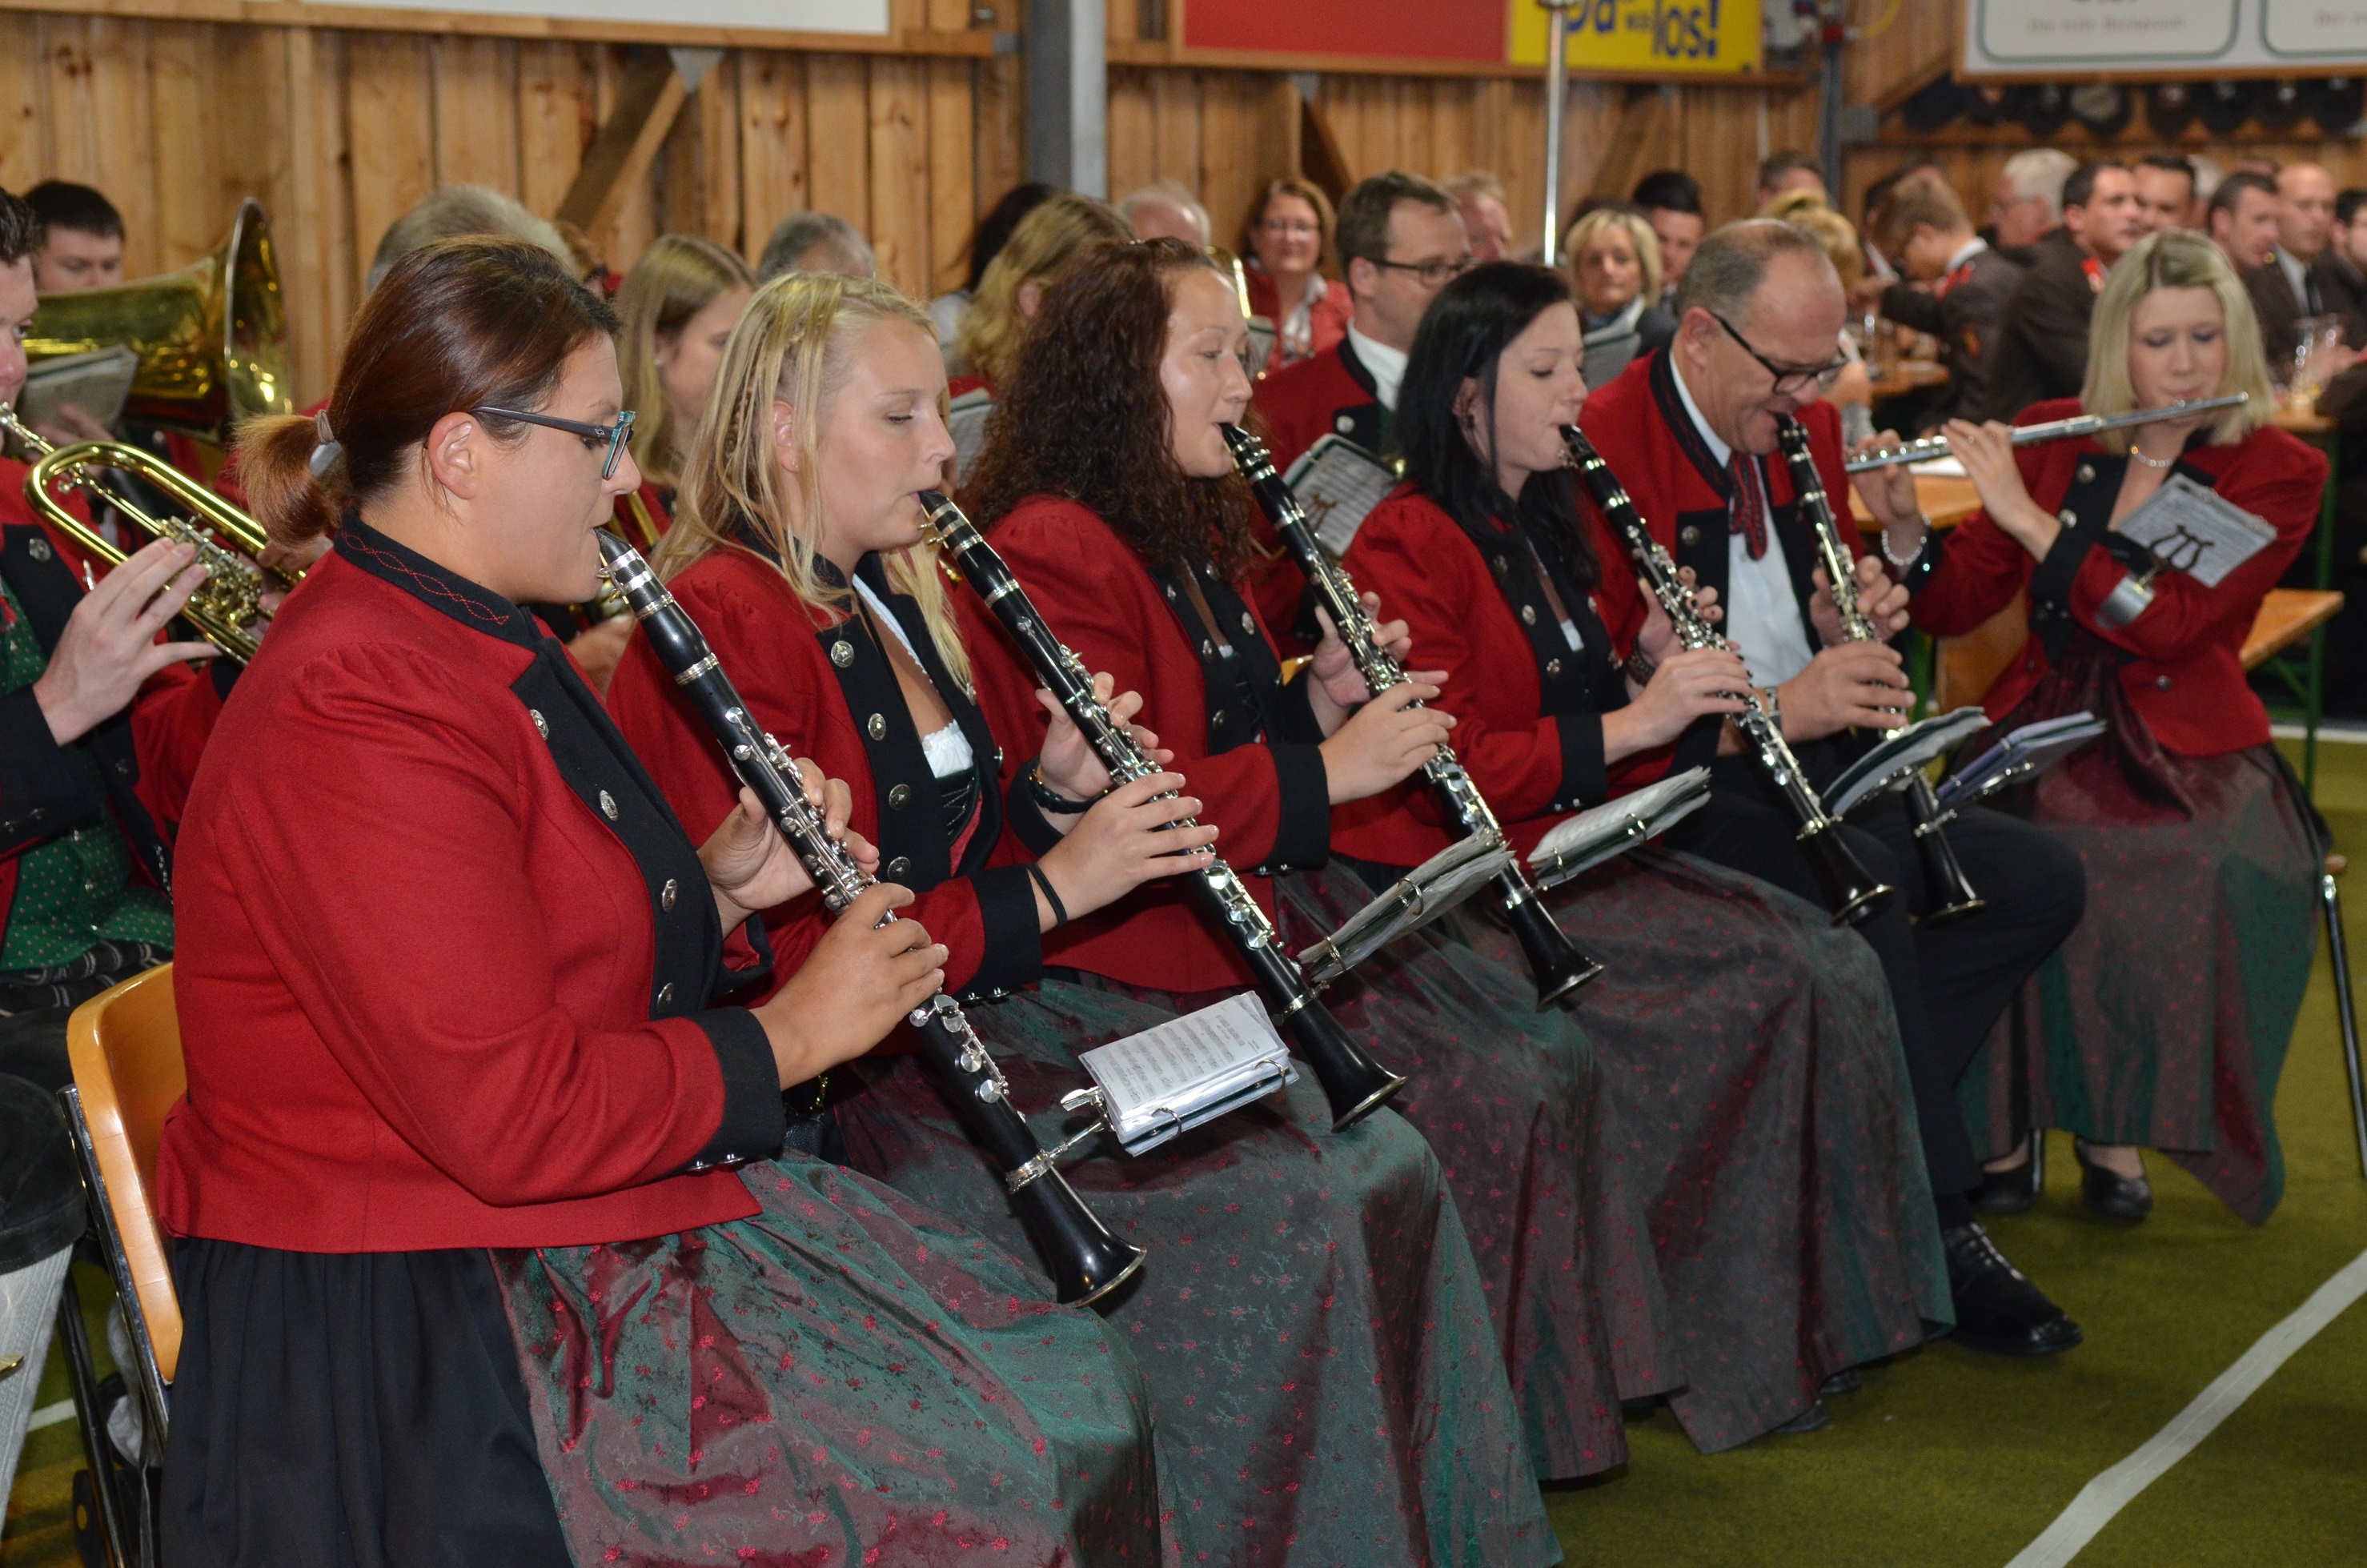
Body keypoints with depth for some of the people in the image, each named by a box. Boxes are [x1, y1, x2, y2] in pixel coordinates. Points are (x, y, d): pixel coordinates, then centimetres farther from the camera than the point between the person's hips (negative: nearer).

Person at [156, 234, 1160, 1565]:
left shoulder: (485, 646, 14)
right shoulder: (354, 718, -21)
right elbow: (513, 1117, -25)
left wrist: (719, 891, 3)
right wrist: (790, 1033, -13)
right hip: (424, 1334, -10)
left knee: (1072, 1378, -2)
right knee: (1001, 1460, -18)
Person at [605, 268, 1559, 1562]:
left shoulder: (908, 598, 15)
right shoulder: (718, 629, -15)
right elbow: (783, 956, -20)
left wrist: (1052, 790, 3)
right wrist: (1049, 890, -19)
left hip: (991, 1006, 9)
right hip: (855, 1079, -9)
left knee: (1378, 1165, -4)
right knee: (1270, 1236, -23)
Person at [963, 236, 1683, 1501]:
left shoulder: (1186, 534, 16)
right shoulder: (1053, 557, -16)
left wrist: (1317, 700, 5)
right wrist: (1322, 772, -18)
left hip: (1275, 902, 10)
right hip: (1164, 954, -10)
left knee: (1551, 1055, -1)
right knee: (1479, 1102, -18)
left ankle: (1548, 1395, 8)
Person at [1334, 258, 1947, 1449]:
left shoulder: (1545, 527, 18)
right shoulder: (1406, 546, -11)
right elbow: (1453, 768, -18)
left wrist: (1654, 667, 2)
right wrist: (1630, 723, -20)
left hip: (1577, 848, 9)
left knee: (1832, 964, -11)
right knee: (1765, 979, -23)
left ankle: (1817, 1298, -6)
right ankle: (1732, 1345, -11)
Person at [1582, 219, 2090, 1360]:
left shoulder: (1803, 429, 13)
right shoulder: (1604, 447, -14)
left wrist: (1851, 620, -1)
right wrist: (1770, 708, -29)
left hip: (1813, 759, 9)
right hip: (1680, 785, -9)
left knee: (2041, 881, -5)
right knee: (1864, 888, -32)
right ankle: (1939, 1226, -19)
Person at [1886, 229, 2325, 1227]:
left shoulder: (2278, 474, 0)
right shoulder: (2054, 442, 9)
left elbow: (2168, 624, -16)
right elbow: (1949, 609, 8)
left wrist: (2027, 516, -18)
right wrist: (1902, 521, -12)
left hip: (2185, 752, -2)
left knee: (2206, 881, -34)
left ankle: (2113, 1124, -12)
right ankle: (1998, 1124, -13)